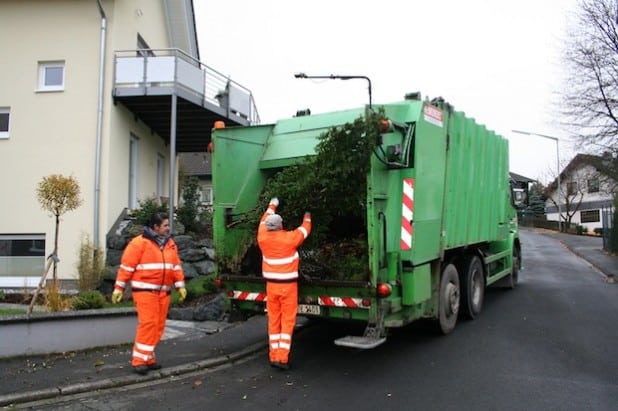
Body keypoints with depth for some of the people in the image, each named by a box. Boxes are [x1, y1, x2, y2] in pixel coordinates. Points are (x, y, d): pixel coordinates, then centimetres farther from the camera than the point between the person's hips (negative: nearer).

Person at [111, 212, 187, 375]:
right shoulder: (139, 242, -8)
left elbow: (176, 266, 14)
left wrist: (180, 286, 8)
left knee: (158, 326, 8)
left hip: (163, 292, 6)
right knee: (148, 323, -11)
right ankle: (139, 360, -4)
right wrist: (119, 288, -8)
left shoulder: (170, 243, 13)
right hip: (145, 290, -6)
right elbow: (126, 266, -7)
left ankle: (148, 357, 19)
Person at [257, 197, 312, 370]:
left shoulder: (263, 238, -3)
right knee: (287, 321, 1)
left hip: (271, 285, 4)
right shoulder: (289, 238, -12)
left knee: (273, 321, 11)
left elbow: (264, 221, 17)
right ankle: (283, 358, -1)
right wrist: (307, 218, 29)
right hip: (288, 285, -4)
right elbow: (305, 230, 7)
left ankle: (274, 357, 15)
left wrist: (272, 205, 32)